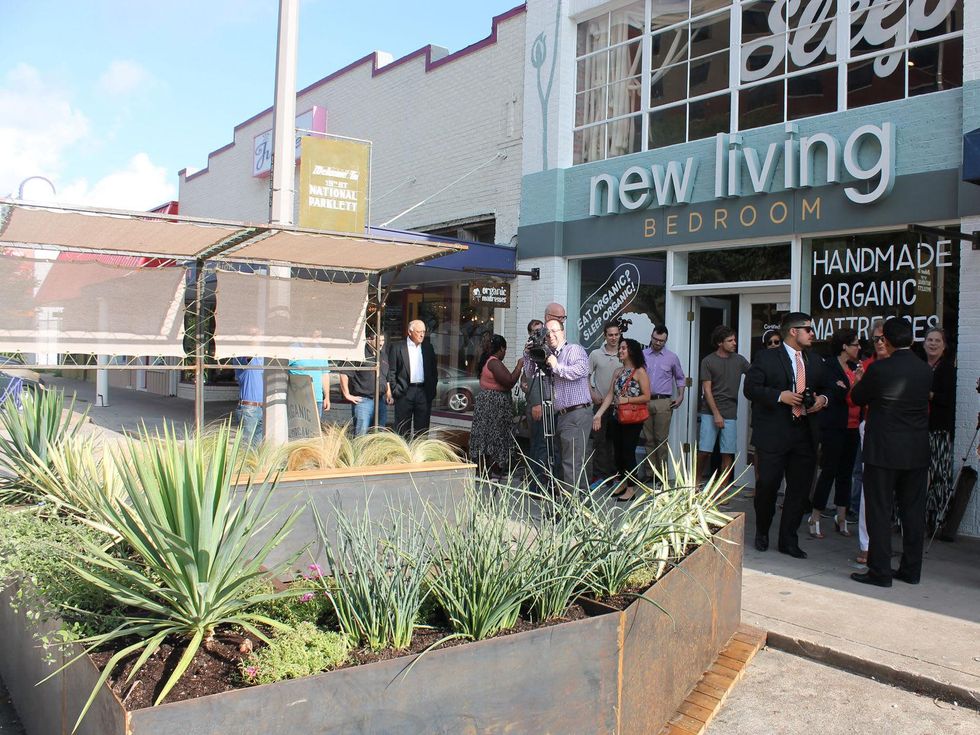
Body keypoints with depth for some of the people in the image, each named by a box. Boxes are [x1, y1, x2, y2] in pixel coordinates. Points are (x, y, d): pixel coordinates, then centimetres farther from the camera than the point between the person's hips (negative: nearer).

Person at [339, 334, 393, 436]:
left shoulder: (384, 354, 15)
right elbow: (344, 374, -11)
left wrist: (389, 395, 15)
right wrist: (347, 395, -10)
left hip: (381, 400, 7)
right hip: (363, 400, -7)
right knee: (361, 433, -11)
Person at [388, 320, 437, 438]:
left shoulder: (428, 348, 12)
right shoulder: (397, 347, 0)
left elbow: (433, 371, 15)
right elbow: (391, 371, -1)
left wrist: (432, 390, 6)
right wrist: (395, 389, -8)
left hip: (424, 392, 3)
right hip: (404, 393, -3)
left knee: (422, 429, 5)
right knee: (402, 429, 3)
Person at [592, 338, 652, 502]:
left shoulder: (640, 372, -7)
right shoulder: (618, 372, 11)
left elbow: (646, 397, -10)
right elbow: (610, 395, 4)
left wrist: (627, 399, -20)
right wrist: (599, 414, -6)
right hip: (617, 418, 6)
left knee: (628, 452, -3)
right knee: (618, 452, 11)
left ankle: (631, 489, 8)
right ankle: (622, 484, 25)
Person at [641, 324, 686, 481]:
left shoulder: (672, 358, 8)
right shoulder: (642, 355, 8)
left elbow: (680, 378, 18)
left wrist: (680, 396, 7)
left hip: (663, 402, -1)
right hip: (645, 402, 1)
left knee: (661, 439, -4)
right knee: (648, 439, 5)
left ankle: (663, 472, 1)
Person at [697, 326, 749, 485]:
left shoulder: (739, 360, 7)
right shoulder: (708, 361, -1)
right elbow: (707, 390, -4)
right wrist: (716, 414, -10)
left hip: (730, 414, 3)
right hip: (710, 412, -3)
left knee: (728, 453, 1)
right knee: (704, 451, -6)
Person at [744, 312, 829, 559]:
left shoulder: (814, 363, 16)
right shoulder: (767, 358, -1)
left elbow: (824, 389, 27)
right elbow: (750, 388, -7)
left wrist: (823, 399, 3)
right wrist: (780, 396, -18)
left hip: (805, 434, 6)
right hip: (774, 434, -5)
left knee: (800, 489, 6)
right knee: (767, 485, -1)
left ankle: (788, 540, 17)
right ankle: (762, 532, 22)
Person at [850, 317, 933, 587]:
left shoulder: (878, 369, -14)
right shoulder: (926, 370, 1)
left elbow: (857, 398, 0)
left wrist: (862, 381, 21)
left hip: (883, 451, -5)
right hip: (917, 453, 5)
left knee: (879, 511, 2)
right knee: (913, 512, 13)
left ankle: (880, 571, 4)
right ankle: (911, 570, 22)